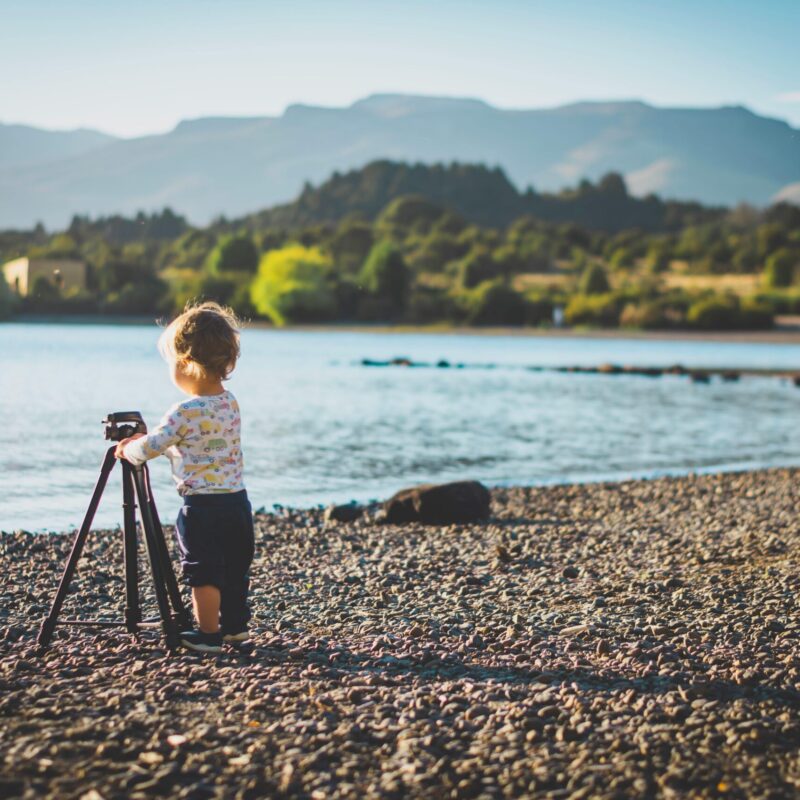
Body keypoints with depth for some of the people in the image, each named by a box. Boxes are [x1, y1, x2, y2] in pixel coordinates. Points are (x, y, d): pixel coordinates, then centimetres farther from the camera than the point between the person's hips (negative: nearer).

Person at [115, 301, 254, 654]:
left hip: (201, 505, -8)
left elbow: (151, 447, -12)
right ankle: (235, 624, 30)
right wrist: (145, 439, 18)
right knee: (234, 567, 18)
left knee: (203, 571, 4)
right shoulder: (231, 403, 7)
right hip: (237, 499, 8)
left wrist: (128, 449, 10)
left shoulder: (185, 412, -18)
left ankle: (209, 634, 10)